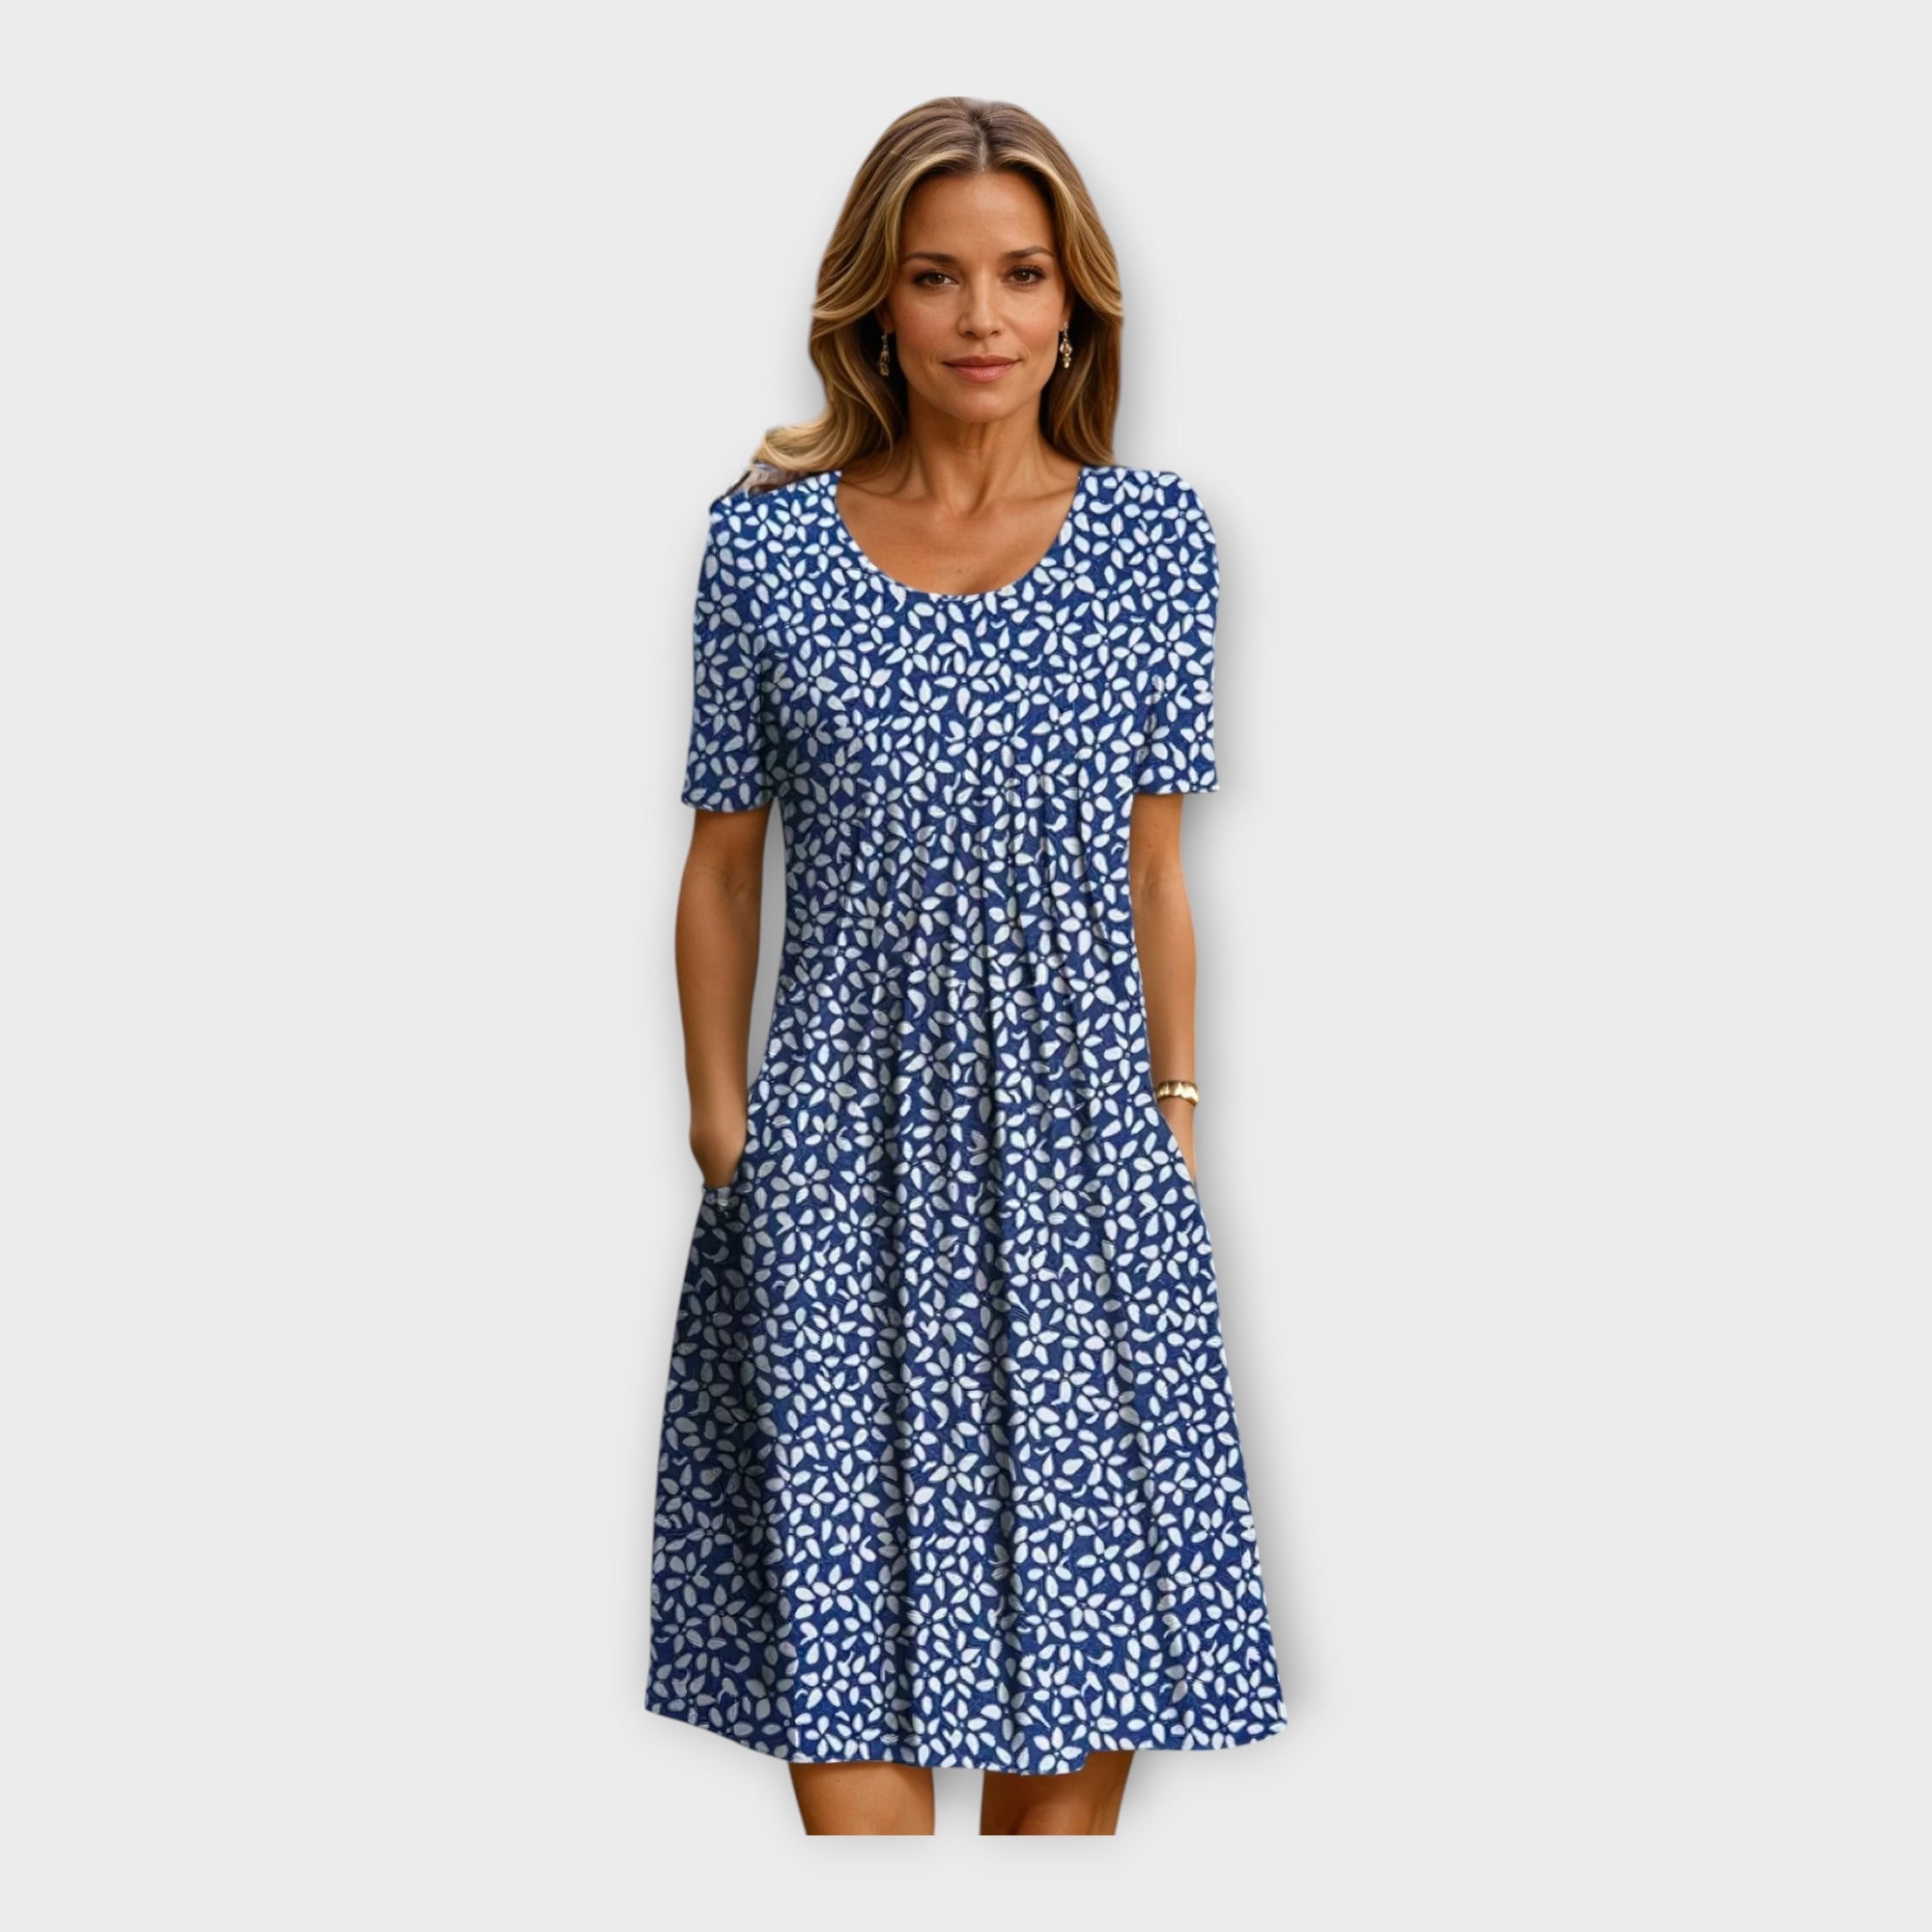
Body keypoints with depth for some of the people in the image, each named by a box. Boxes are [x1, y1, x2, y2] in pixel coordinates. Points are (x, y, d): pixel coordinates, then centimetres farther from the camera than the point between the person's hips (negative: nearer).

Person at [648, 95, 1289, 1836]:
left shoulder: (1154, 539, 3)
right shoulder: (770, 543, 0)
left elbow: (1154, 866, 7)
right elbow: (725, 867, 5)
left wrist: (1177, 1107, 6)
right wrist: (720, 1118, 3)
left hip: (1078, 1123, 1)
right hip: (846, 1125, -1)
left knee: (1090, 1626, 6)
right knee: (848, 1625, 0)